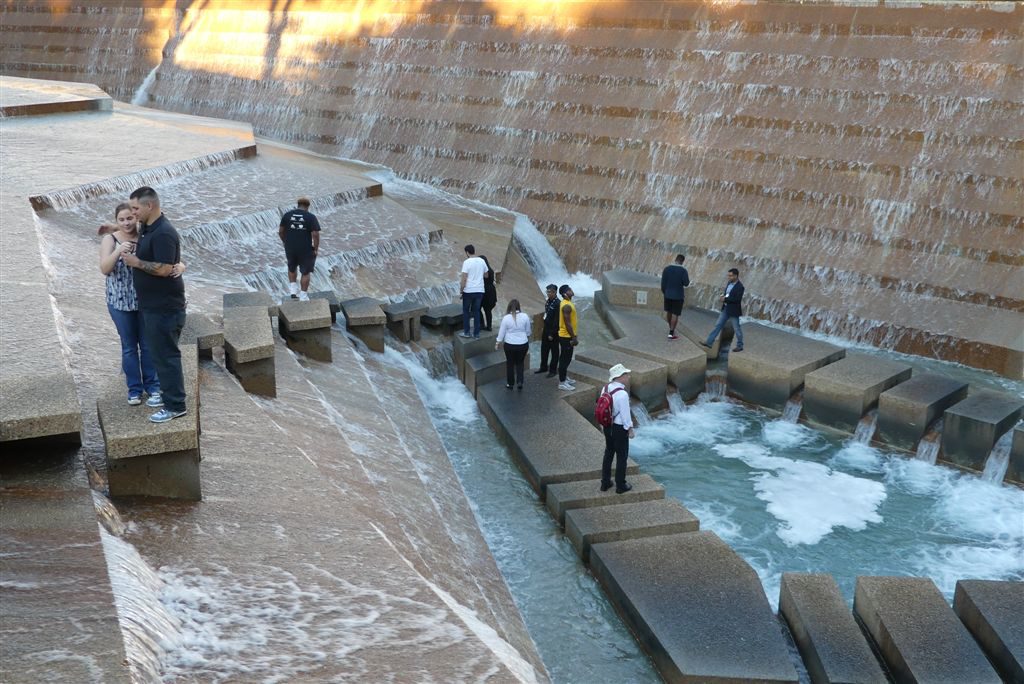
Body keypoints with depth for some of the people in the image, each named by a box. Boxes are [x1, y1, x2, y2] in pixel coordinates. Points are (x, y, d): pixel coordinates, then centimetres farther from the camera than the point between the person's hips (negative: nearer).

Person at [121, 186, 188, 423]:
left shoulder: (163, 233, -21)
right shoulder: (146, 228, 9)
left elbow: (164, 269, -27)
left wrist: (137, 262, -18)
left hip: (164, 307, -10)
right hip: (152, 304, 10)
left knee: (166, 354, -4)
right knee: (160, 352, 18)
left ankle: (175, 406, 2)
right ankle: (168, 393, 30)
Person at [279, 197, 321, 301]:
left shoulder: (287, 215, 0)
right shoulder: (311, 217, -9)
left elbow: (280, 231, 3)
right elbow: (316, 235, -14)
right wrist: (316, 249, -3)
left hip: (290, 248, 3)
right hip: (305, 249, -2)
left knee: (291, 269, 27)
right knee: (305, 272, 12)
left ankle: (293, 290, 23)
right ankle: (303, 296, 15)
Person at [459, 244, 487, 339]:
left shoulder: (467, 262, -13)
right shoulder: (482, 261, 3)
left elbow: (464, 278, -15)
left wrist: (461, 289, -4)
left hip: (469, 291, -4)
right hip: (479, 290, 4)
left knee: (466, 311, 12)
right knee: (476, 311, 11)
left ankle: (466, 332, 14)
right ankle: (476, 334, 11)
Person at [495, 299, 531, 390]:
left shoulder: (506, 318, -12)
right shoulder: (525, 316, -6)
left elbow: (501, 332, -5)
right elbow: (528, 331, 5)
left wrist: (497, 342, 8)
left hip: (510, 345, -1)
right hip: (523, 344, 1)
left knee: (510, 364, 14)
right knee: (520, 363, 18)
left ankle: (510, 383, 22)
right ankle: (519, 381, 6)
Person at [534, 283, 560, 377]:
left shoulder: (557, 304, -22)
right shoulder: (548, 301, 4)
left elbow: (556, 321, -22)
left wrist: (552, 334, -19)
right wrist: (543, 328, 16)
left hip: (553, 331, -8)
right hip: (546, 329, 8)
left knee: (554, 351, 7)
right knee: (544, 349, 18)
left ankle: (553, 370, 17)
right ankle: (543, 367, 33)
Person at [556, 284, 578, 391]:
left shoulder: (566, 303, 10)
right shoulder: (567, 305, -22)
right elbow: (567, 323, -24)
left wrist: (574, 336, 22)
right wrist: (574, 338, -20)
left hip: (566, 335, 10)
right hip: (566, 336, -10)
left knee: (566, 358, 19)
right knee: (565, 359, -4)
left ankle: (565, 378, 31)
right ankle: (562, 383, 1)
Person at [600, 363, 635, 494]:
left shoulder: (606, 388, -3)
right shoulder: (622, 394, -26)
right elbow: (625, 413, -20)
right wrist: (630, 429, -7)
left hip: (607, 426, 7)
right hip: (620, 428, -7)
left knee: (608, 453, 20)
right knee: (622, 456, 8)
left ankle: (605, 483, 30)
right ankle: (620, 486, 18)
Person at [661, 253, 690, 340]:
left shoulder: (667, 268, -5)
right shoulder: (683, 270, -15)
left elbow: (663, 282, -1)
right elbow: (686, 283, -13)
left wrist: (664, 292, 12)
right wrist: (686, 277, 6)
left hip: (668, 294, 4)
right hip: (678, 296, -4)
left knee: (668, 312, 21)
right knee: (675, 314, 2)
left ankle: (671, 328, 36)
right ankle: (671, 333, 1)